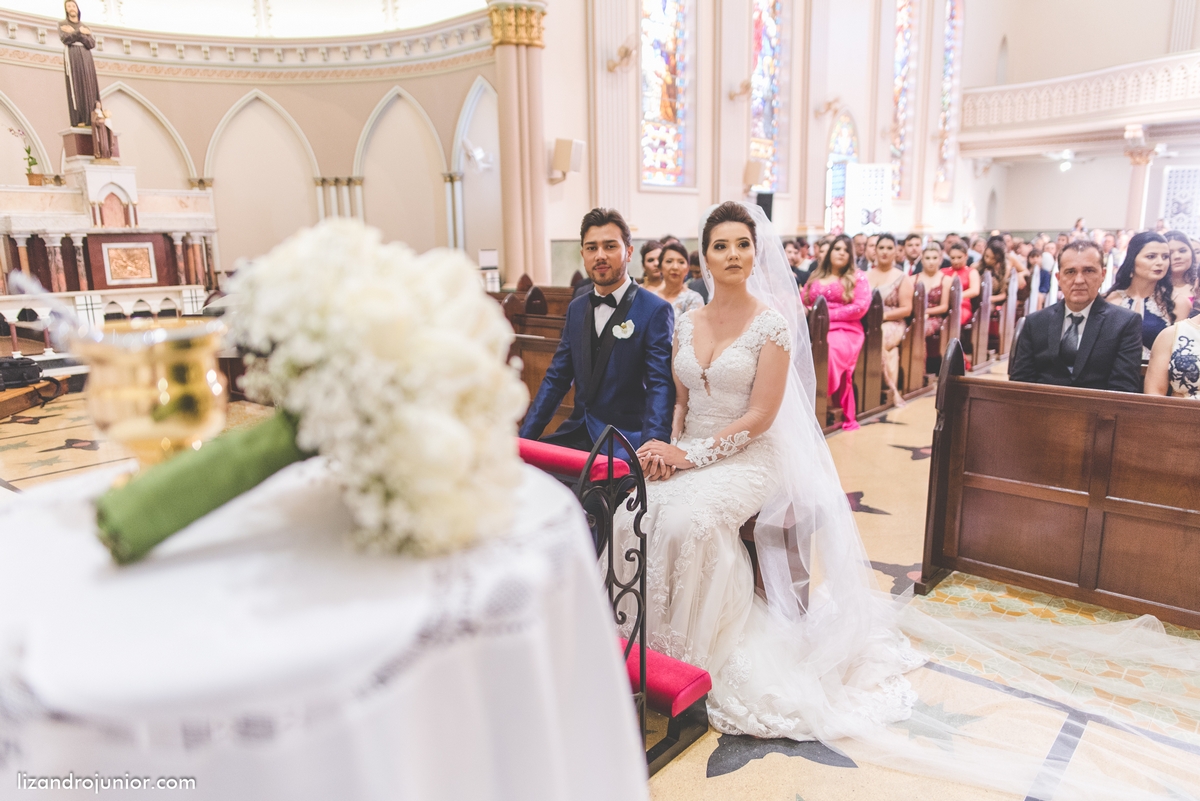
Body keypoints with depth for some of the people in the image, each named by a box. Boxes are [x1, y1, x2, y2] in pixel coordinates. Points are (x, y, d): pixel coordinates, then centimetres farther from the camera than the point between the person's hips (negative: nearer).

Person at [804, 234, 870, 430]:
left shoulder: (858, 277, 11)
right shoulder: (815, 276, 23)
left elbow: (861, 307, -1)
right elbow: (803, 302, 18)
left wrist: (828, 314, -7)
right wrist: (810, 313, -6)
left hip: (845, 329, -4)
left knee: (828, 352, -38)